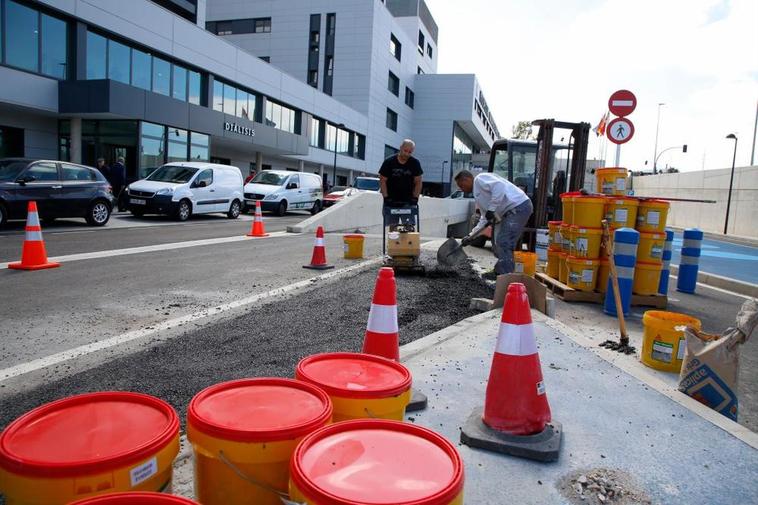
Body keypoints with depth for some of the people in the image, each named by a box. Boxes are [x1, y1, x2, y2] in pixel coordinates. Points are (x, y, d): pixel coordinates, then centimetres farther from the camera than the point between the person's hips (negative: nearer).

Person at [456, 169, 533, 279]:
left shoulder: (480, 179, -5)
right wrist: (470, 235, 20)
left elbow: (499, 186, -24)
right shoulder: (477, 193, 24)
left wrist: (491, 209, -21)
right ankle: (500, 271, 25)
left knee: (504, 243, -10)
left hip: (519, 206, -10)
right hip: (512, 210, 10)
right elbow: (485, 219, 24)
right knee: (498, 243, 15)